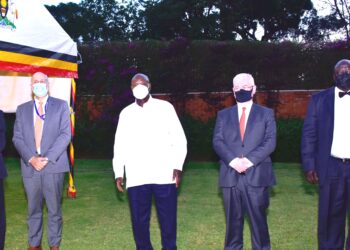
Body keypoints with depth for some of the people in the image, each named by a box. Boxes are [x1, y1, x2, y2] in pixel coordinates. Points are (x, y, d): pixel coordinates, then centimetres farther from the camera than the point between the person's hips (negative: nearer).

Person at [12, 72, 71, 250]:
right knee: (33, 209, 8)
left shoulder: (61, 106, 6)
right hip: (30, 166, 2)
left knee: (54, 209, 3)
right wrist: (31, 159, -10)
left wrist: (47, 158, -13)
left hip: (53, 166, -2)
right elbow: (17, 138, 6)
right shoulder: (22, 109, 13)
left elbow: (65, 135, -3)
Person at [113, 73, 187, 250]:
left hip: (164, 175, -2)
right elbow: (119, 145, 14)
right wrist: (118, 173, 6)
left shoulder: (165, 108, 4)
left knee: (168, 219, 1)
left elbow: (179, 138, 2)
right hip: (136, 177, 2)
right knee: (139, 220, 4)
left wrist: (177, 166, -8)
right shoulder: (126, 113, 12)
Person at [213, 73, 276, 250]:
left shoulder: (266, 114, 8)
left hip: (256, 175, -1)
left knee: (258, 220, 4)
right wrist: (233, 160, -15)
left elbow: (270, 142, -3)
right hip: (230, 176, 2)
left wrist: (249, 160, -16)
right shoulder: (223, 115, 13)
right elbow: (217, 141, 2)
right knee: (233, 220, 9)